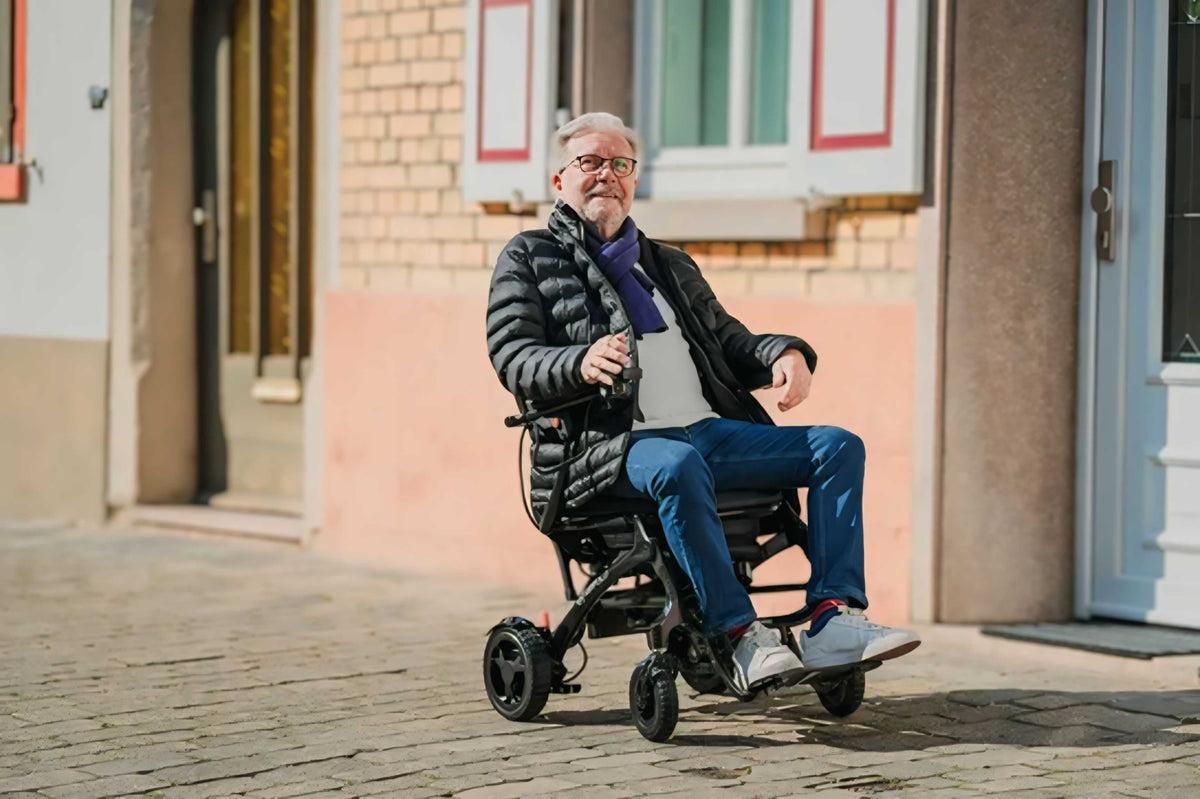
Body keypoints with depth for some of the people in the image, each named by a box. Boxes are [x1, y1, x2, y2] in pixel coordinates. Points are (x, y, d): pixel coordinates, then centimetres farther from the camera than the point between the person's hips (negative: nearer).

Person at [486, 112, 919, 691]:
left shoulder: (671, 267, 31)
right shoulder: (528, 258, 13)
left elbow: (730, 343, 28)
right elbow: (512, 356, -2)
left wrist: (784, 355, 3)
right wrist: (581, 363, -24)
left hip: (711, 430, 6)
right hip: (611, 444, -6)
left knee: (838, 446, -12)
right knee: (677, 465, -40)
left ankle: (832, 620, -26)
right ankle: (739, 635, -37)